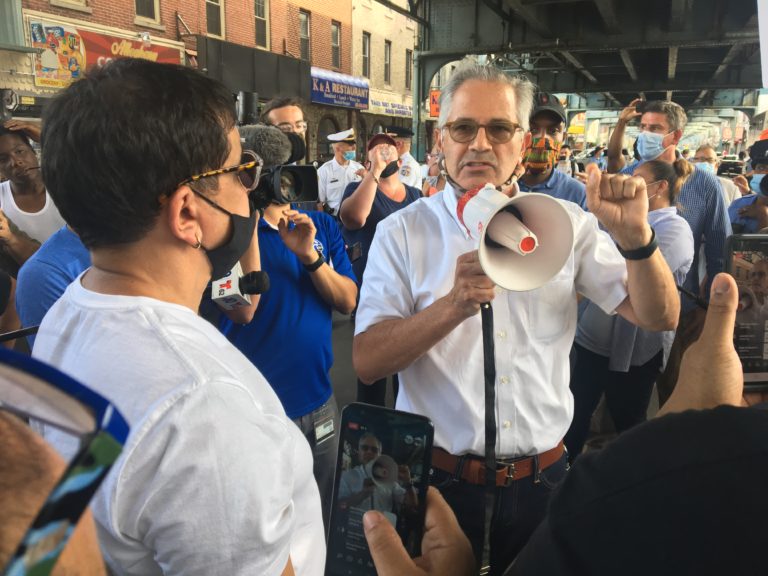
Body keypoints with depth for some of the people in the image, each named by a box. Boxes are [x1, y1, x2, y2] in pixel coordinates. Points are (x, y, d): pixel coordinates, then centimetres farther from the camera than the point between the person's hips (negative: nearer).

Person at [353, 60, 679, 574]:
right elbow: (366, 362, -15)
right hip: (439, 480, -1)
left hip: (541, 479, 2)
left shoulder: (567, 224, -1)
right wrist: (454, 306, -30)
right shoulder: (403, 232, -7)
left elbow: (659, 318, -3)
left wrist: (635, 236, -21)